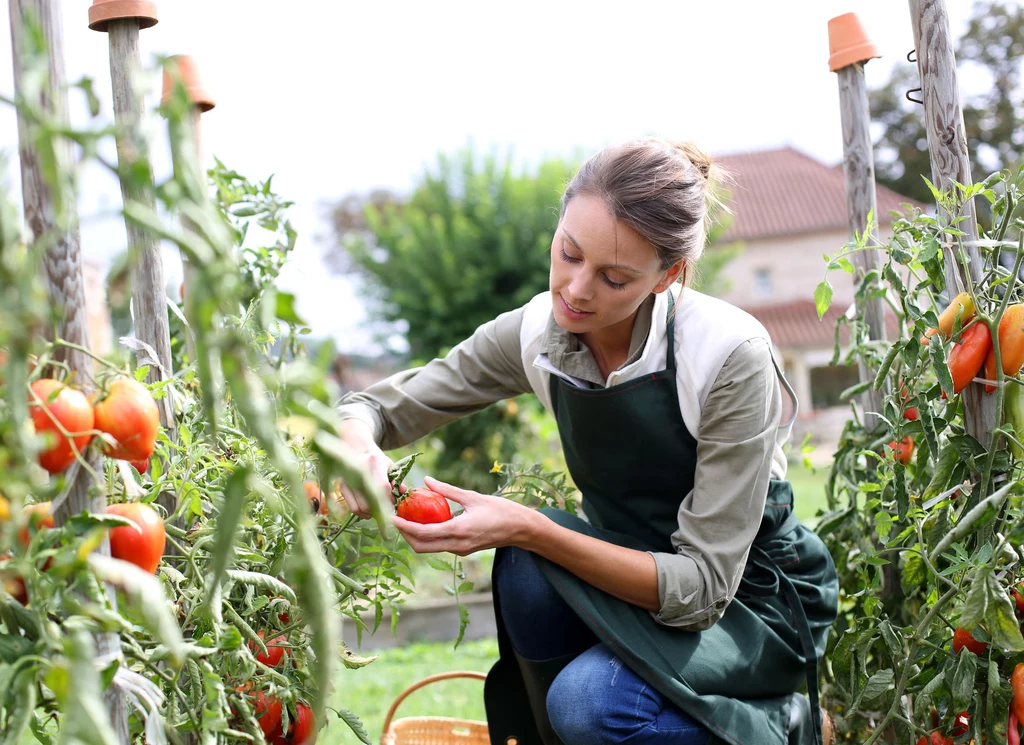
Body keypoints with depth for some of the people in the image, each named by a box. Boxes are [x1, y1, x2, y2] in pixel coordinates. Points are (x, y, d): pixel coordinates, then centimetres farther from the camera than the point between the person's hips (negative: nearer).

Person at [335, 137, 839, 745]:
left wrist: (530, 530, -37)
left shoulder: (730, 353, -26)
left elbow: (701, 587, -27)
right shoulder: (535, 334, -12)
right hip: (641, 572, 4)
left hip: (754, 596, -4)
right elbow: (378, 407, -1)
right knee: (528, 567, -28)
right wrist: (359, 444, -27)